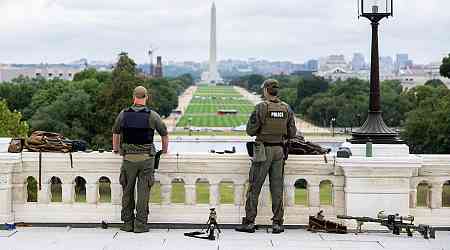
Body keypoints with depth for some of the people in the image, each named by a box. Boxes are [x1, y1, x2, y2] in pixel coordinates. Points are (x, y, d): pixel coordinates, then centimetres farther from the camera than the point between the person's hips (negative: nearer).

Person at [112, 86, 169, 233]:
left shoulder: (123, 114, 1)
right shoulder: (152, 116, -4)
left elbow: (116, 132, 18)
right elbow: (164, 134, 8)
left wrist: (116, 149, 35)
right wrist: (164, 150, 26)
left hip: (128, 157, 1)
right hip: (147, 158, -1)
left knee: (127, 191, 11)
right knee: (143, 192, 2)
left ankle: (127, 223, 15)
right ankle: (140, 224, 3)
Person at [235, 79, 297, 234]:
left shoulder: (261, 107, -11)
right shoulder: (286, 108, 2)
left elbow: (251, 131, -10)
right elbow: (292, 133, 4)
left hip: (263, 150, -4)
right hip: (279, 150, 4)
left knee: (254, 187, 3)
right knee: (277, 187, 8)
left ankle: (249, 222, 5)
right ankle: (277, 223, 8)